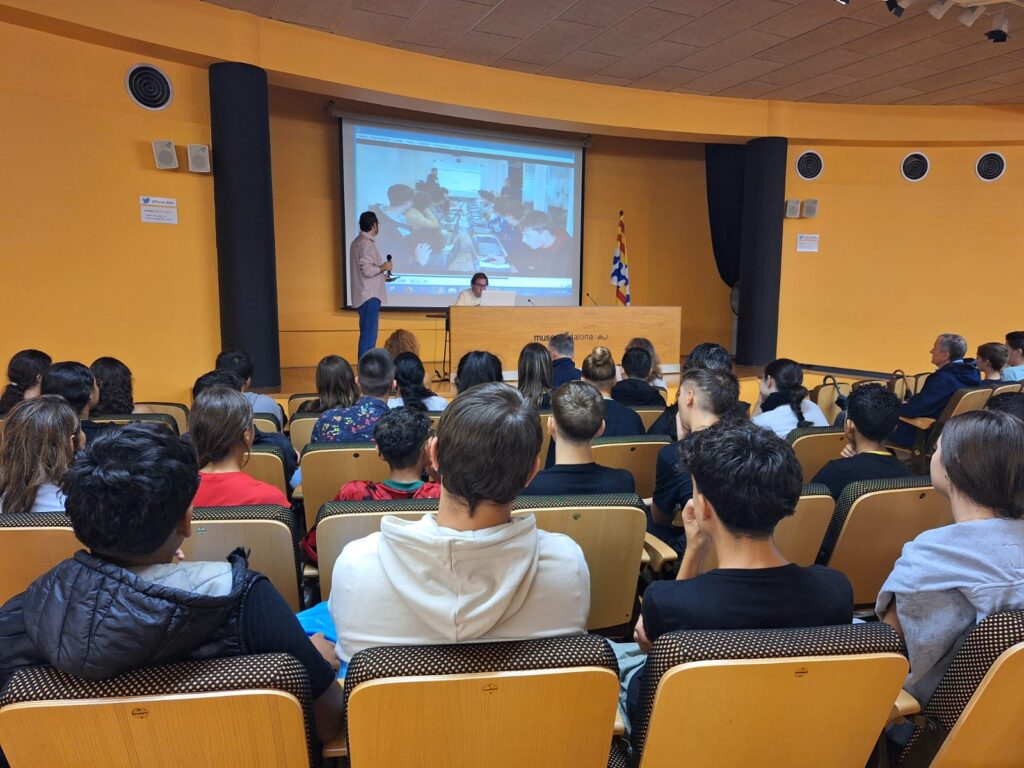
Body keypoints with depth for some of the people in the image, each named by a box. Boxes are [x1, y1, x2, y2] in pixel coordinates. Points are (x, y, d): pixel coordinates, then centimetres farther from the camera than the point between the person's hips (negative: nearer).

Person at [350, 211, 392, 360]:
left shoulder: (357, 242, 16)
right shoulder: (366, 243, -15)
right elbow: (367, 270, -23)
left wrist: (381, 276, 25)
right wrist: (383, 268, -7)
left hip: (365, 295, 10)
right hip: (370, 296, -10)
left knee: (367, 334, 14)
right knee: (369, 336, -8)